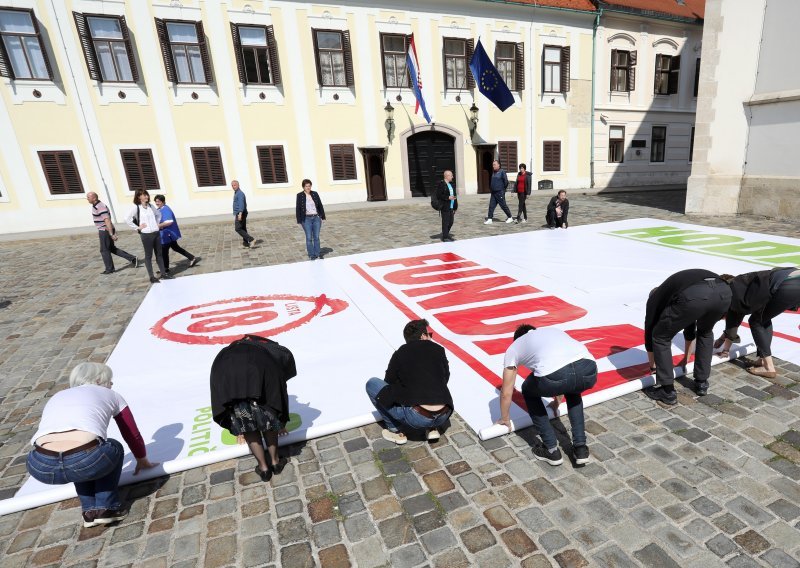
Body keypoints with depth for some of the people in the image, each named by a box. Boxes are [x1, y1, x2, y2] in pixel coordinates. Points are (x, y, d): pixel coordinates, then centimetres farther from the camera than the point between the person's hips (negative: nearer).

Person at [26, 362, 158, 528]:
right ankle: (106, 508, 22)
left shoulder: (56, 397, 34)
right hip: (85, 459, -4)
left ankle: (90, 510, 31)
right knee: (113, 449, 31)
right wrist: (143, 461, 52)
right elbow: (133, 435, 32)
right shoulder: (111, 395, 24)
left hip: (41, 467, 4)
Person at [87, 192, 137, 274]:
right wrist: (99, 231, 27)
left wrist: (111, 234, -27)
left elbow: (107, 221, -25)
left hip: (105, 231, -10)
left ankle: (109, 269, 12)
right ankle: (132, 258, 11)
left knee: (104, 250, 1)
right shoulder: (95, 206, 12)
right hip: (104, 230, 10)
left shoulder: (101, 207, -20)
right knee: (112, 249, 14)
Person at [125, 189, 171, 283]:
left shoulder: (151, 206, 9)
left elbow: (158, 214, 27)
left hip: (156, 233, 5)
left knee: (159, 254, 11)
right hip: (146, 234, -5)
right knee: (148, 256, 3)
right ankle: (151, 277, 8)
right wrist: (137, 228, -12)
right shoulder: (136, 207, -8)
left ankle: (163, 273, 19)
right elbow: (127, 219, -14)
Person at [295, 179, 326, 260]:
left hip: (316, 218, 3)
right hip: (306, 219, -3)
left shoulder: (315, 194, 5)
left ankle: (317, 253, 16)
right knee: (309, 237, 1)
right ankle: (311, 255, 9)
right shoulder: (300, 195, -4)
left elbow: (320, 206, 9)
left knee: (316, 237, 7)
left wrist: (322, 217, 6)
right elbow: (298, 209, -3)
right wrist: (299, 221, -7)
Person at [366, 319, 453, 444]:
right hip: (444, 416, 4)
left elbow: (389, 382, 15)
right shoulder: (439, 349, 9)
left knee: (372, 384, 10)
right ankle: (432, 428, 19)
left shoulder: (400, 353, 5)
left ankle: (395, 430, 13)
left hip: (416, 418, -4)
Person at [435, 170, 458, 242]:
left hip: (451, 207, 8)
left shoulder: (451, 184, 15)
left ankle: (446, 234, 30)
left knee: (451, 221, 14)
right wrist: (448, 197, -21)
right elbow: (438, 195, -15)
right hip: (445, 207, -8)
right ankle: (445, 237, 6)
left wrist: (455, 205, 13)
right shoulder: (441, 184, -10)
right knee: (445, 222, -2)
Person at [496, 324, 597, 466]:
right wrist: (556, 399, 70)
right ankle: (580, 448, 34)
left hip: (555, 376, -4)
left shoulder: (513, 348, 29)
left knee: (529, 391, 30)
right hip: (589, 370, 5)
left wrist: (505, 419, 51)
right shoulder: (552, 330, 41)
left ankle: (551, 450, 29)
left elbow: (506, 393, 33)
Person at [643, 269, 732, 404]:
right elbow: (690, 329, 54)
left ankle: (667, 391, 21)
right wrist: (686, 359, 66)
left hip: (694, 296, -5)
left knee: (661, 337, 18)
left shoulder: (655, 298, 32)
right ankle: (701, 382, 40)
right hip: (723, 291, 6)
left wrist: (653, 367, 50)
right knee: (705, 333, 36)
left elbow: (649, 332, 36)